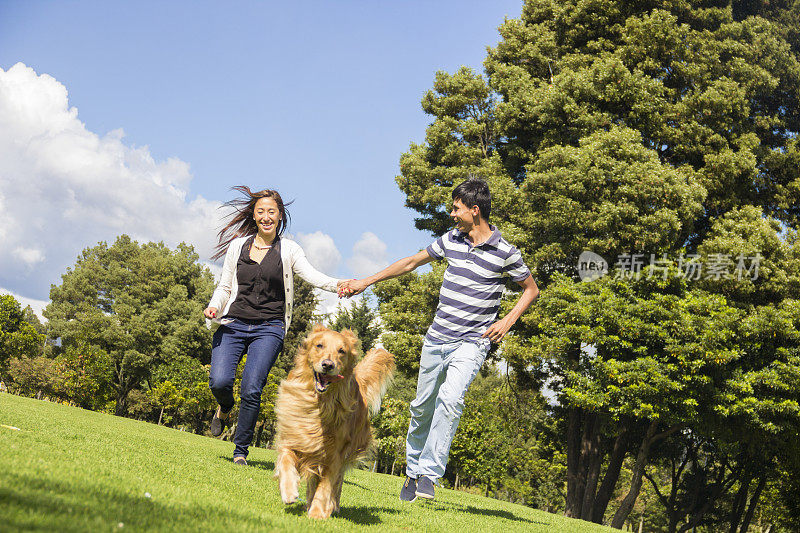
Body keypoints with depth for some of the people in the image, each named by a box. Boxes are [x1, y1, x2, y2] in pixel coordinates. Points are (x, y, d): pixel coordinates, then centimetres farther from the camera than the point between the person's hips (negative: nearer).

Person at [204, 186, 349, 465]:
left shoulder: (288, 249, 4)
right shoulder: (238, 245, 11)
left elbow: (312, 275, -11)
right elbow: (224, 287, 16)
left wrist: (337, 284, -31)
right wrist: (214, 307, -4)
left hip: (268, 329, -2)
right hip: (233, 324, 2)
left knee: (251, 389, -17)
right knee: (219, 382, -18)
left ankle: (241, 451, 1)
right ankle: (225, 409, 20)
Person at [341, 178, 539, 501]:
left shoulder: (505, 253, -7)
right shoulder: (451, 240, 6)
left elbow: (531, 289, 7)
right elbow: (411, 262, 17)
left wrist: (507, 321, -6)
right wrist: (366, 282, 17)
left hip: (471, 343, -5)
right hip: (436, 338, 5)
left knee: (450, 399, -26)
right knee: (422, 406, 8)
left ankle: (429, 475, -22)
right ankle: (412, 471, 26)